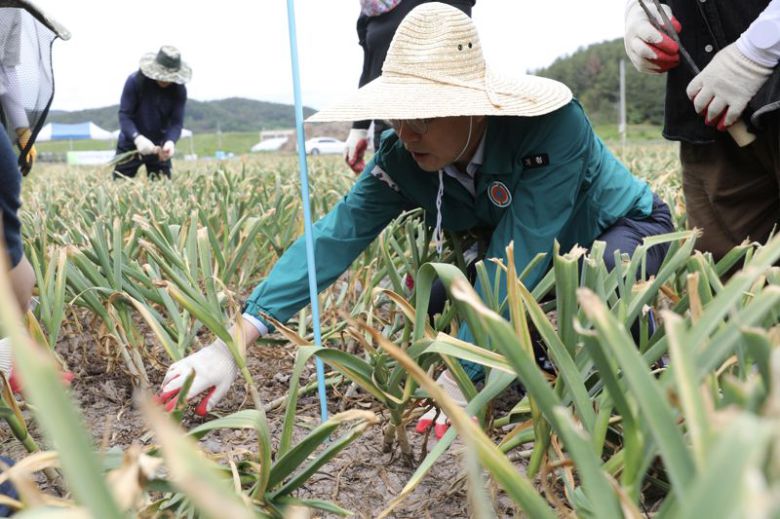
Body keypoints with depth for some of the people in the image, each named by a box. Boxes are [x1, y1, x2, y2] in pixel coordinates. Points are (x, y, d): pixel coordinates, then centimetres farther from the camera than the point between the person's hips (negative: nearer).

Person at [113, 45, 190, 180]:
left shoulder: (179, 90, -11)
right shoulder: (135, 81, -16)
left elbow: (177, 122, -13)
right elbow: (124, 115, -19)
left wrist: (171, 141, -36)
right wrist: (137, 138, -38)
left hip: (159, 146, 2)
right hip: (131, 144, -1)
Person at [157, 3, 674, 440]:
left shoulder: (552, 126, -37)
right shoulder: (403, 159, -24)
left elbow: (517, 256, -40)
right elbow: (332, 238, -31)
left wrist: (461, 376, -42)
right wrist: (236, 340, -40)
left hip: (625, 227, -4)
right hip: (530, 248, 4)